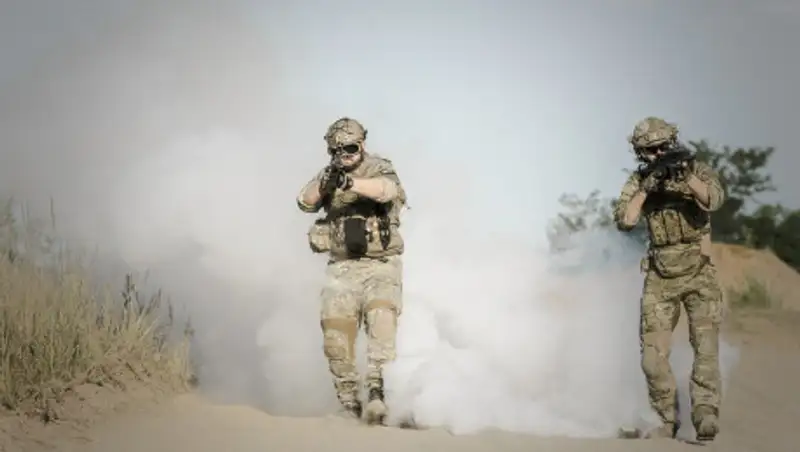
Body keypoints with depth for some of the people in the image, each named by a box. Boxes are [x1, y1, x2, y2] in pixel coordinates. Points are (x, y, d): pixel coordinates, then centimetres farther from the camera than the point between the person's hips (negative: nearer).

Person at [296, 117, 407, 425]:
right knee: (336, 336, -5)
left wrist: (350, 183, -43)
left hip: (380, 265, -3)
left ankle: (376, 394, -32)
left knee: (381, 319, -25)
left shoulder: (379, 168, -3)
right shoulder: (328, 176, 9)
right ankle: (349, 404, 7)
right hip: (342, 268, 3)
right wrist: (325, 181, -27)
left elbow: (387, 189, -25)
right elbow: (306, 202, -6)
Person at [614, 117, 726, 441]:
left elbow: (714, 199, -22)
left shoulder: (696, 170, -2)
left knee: (706, 344, -18)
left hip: (698, 273, -2)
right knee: (653, 356, 1)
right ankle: (667, 421, 14)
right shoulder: (637, 182, 3)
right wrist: (646, 189, -22)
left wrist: (687, 176, -38)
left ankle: (705, 415, -24)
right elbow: (625, 221, -11)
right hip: (660, 278, 3)